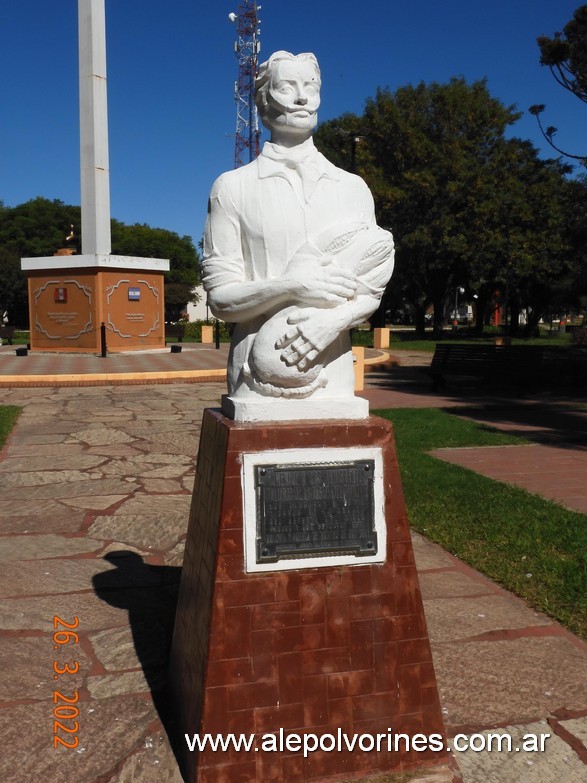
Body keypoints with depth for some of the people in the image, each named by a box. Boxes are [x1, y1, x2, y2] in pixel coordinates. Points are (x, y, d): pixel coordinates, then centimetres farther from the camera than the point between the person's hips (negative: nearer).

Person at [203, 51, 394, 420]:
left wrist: (335, 318, -13)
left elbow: (370, 291, 8)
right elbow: (220, 295, -2)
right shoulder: (233, 187, 5)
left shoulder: (352, 188, 13)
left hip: (332, 375, 3)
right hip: (258, 375, -2)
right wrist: (290, 286, -17)